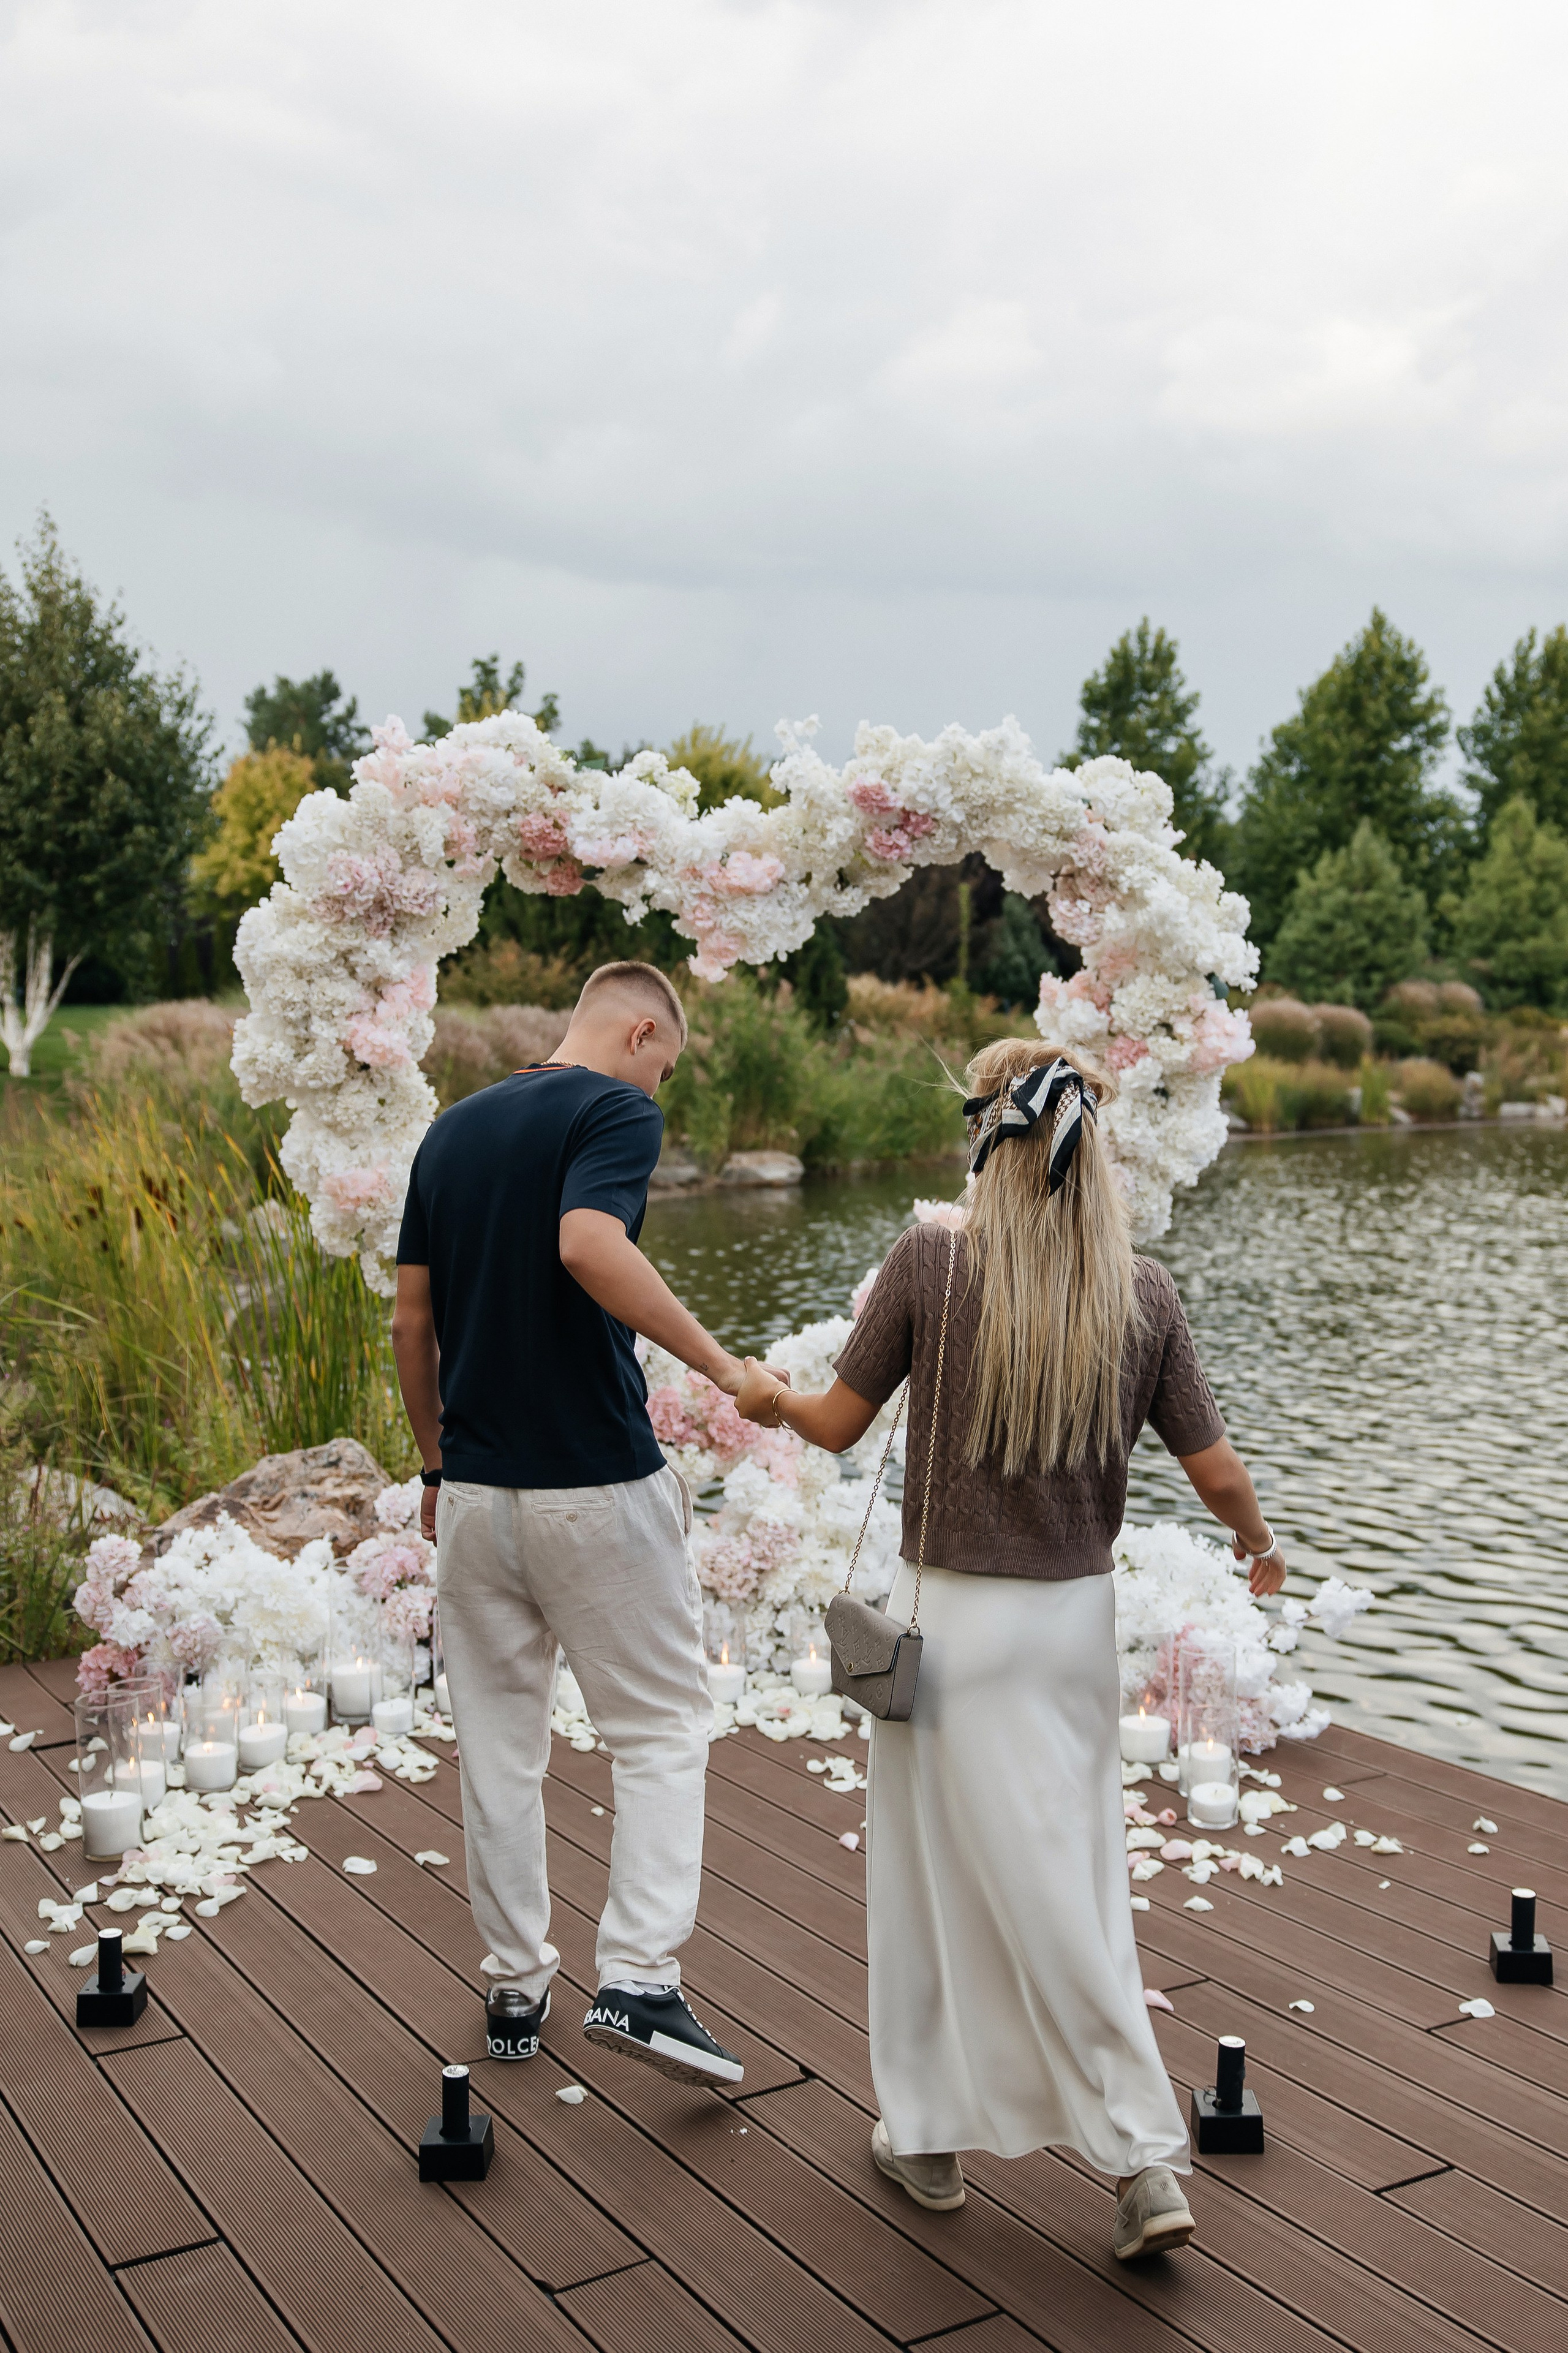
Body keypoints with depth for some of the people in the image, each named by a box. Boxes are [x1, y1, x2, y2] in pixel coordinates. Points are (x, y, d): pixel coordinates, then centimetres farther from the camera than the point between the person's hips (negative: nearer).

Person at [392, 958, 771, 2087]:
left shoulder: (454, 1127, 12)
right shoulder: (617, 1110, -9)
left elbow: (411, 1318, 12)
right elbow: (590, 1245, -30)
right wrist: (720, 1362, -25)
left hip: (475, 1488, 6)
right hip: (598, 1485, -6)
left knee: (499, 1746, 14)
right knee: (663, 1729, 7)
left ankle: (517, 1989, 23)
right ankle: (640, 1981, -2)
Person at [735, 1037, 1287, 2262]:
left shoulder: (930, 1261, -14)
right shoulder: (1143, 1291, -6)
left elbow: (841, 1424, -5)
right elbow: (1219, 1475, -2)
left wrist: (767, 1393, 16)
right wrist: (1258, 1544, 19)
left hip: (956, 1618, -3)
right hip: (1080, 1619, 3)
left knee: (936, 1881, 12)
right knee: (1080, 1886, 15)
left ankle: (928, 2134, 26)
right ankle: (1146, 2164, 15)